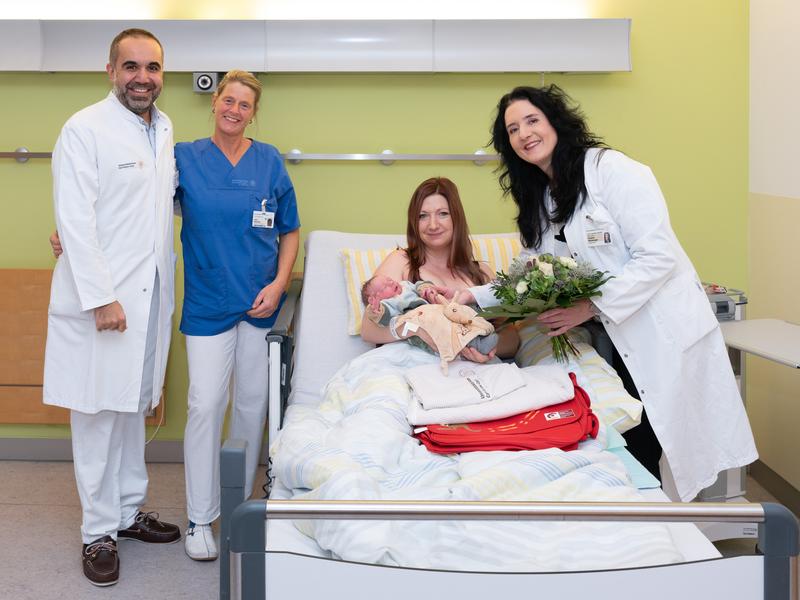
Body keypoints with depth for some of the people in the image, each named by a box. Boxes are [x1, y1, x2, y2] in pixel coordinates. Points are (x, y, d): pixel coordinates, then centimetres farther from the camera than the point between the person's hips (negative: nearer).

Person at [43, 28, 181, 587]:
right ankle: (99, 531, 12)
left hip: (151, 292, 7)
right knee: (98, 413, 1)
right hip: (101, 298, -7)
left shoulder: (164, 129, 11)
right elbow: (74, 220, -16)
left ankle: (130, 511, 29)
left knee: (134, 404, 16)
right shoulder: (85, 129, -11)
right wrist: (101, 297, -19)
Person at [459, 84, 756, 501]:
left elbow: (657, 255, -19)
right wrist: (476, 296, 4)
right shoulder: (540, 200, 12)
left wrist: (591, 307, -21)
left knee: (642, 454, -4)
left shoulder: (612, 170, -13)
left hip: (664, 331, -7)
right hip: (616, 339, 7)